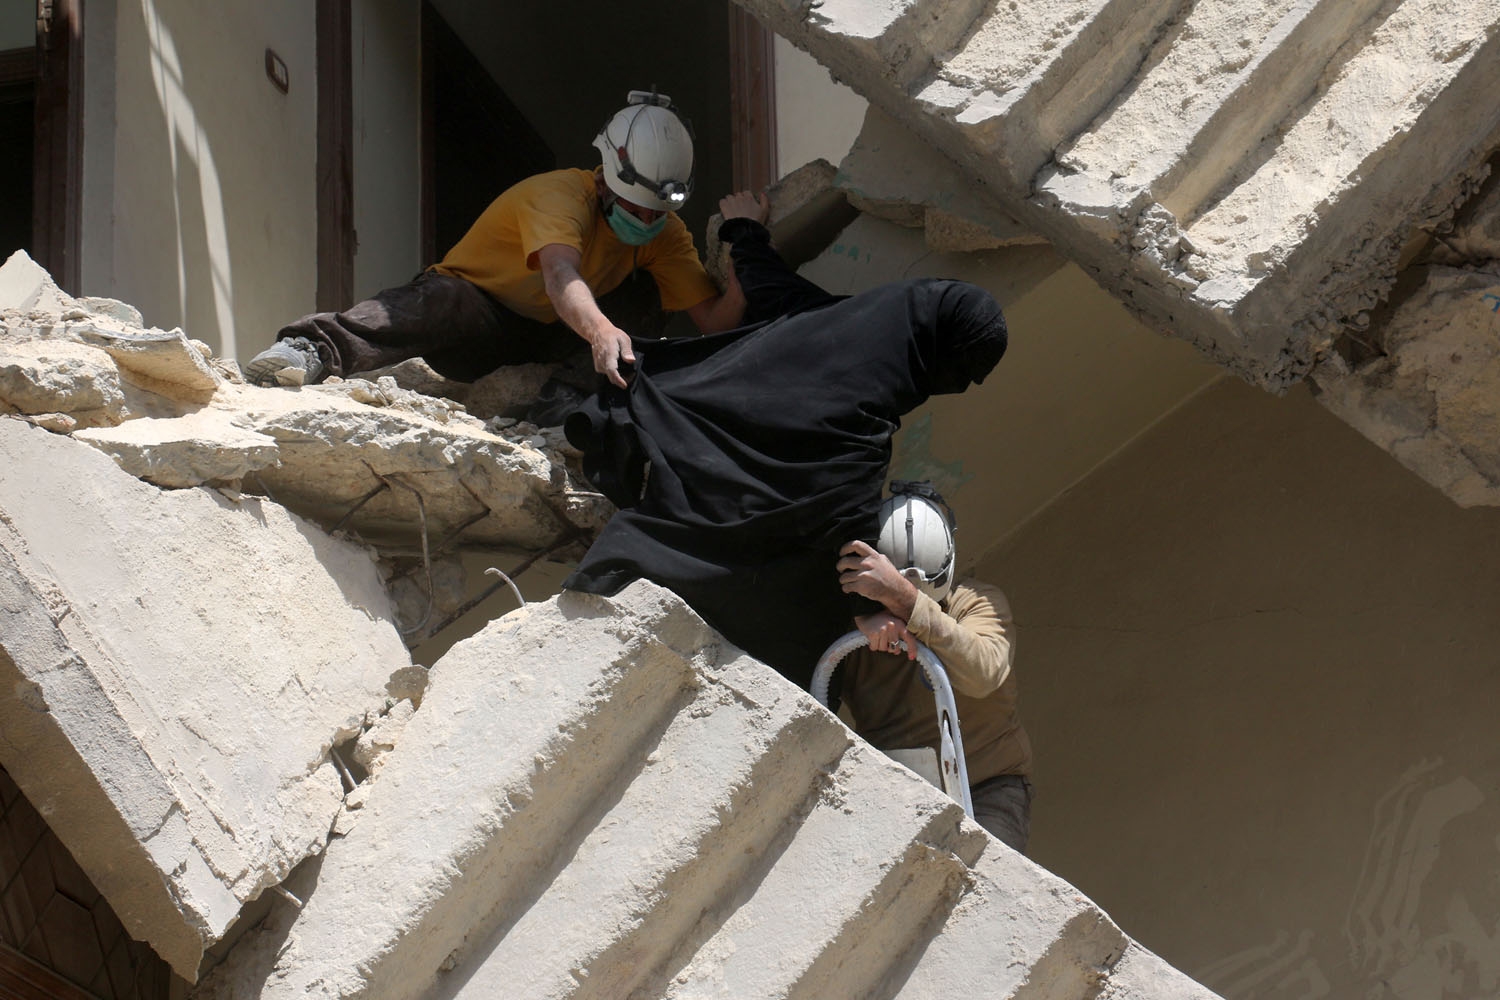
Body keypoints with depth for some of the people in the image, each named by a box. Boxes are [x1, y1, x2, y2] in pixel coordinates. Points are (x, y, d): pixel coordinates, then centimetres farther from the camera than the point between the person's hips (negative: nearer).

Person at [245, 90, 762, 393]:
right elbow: (560, 278, -44)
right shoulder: (560, 196, -23)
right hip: (476, 305, -8)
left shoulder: (664, 233, -1)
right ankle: (316, 348, -59)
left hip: (545, 341, 8)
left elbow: (713, 321, -8)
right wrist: (602, 334, -65)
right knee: (442, 300, -42)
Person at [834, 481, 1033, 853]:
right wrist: (862, 620, -32)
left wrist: (905, 597, -39)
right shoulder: (848, 632, 0)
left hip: (984, 786, -2)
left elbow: (983, 672, -28)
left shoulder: (977, 603, -7)